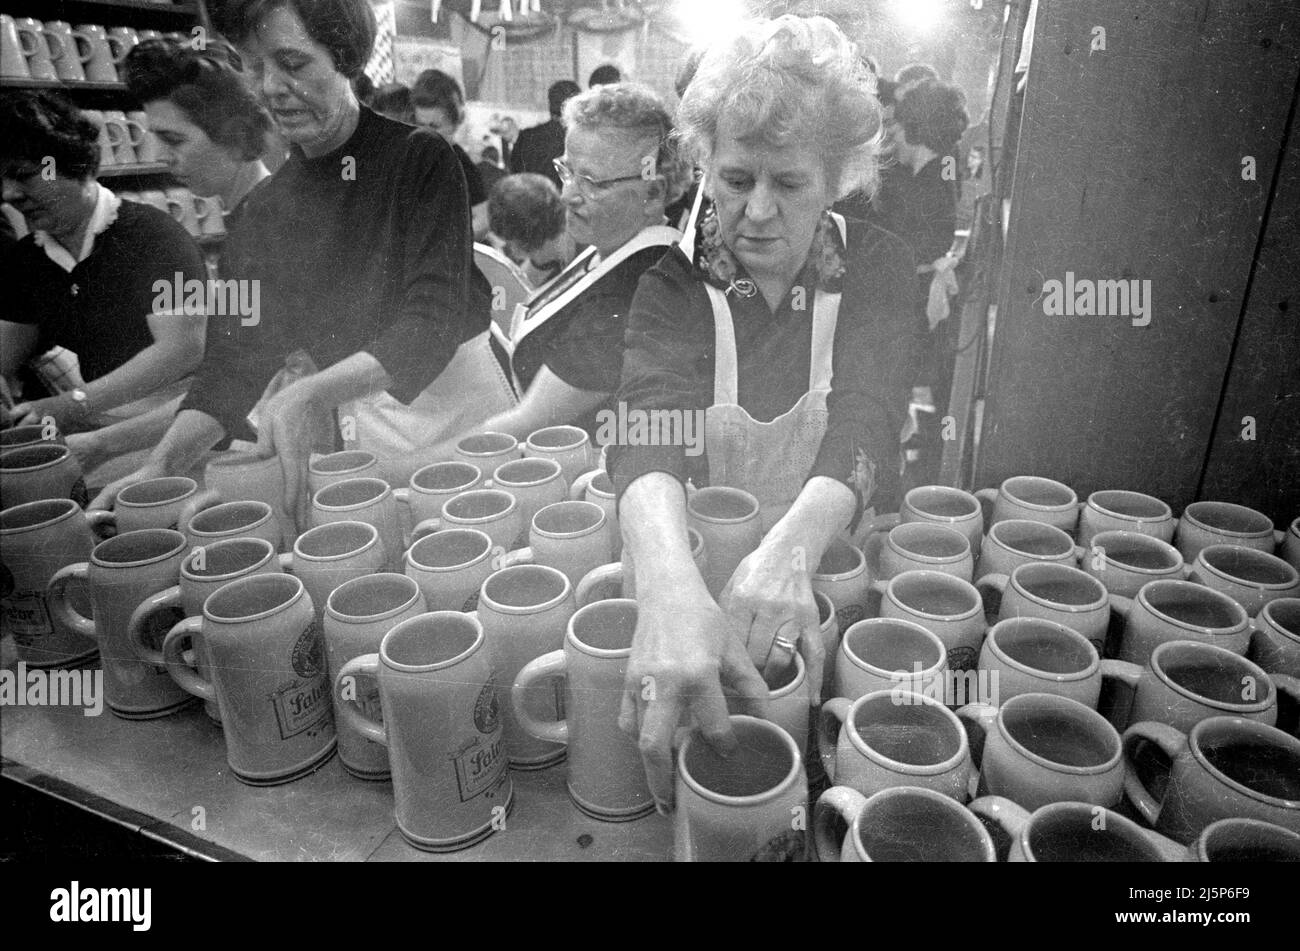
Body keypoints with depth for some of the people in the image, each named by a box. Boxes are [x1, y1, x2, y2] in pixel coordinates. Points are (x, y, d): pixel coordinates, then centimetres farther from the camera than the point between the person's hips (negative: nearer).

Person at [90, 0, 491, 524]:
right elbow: (239, 354, 2)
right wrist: (163, 462, -12)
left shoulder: (421, 159, -10)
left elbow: (436, 318, -20)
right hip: (361, 428, 4)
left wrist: (309, 396, -31)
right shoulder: (263, 210, 5)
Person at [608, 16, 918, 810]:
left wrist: (791, 549, -42)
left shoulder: (879, 268, -3)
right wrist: (670, 586, -48)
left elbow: (865, 421, -21)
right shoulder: (674, 281, -7)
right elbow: (651, 430, -26)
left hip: (841, 560, 0)